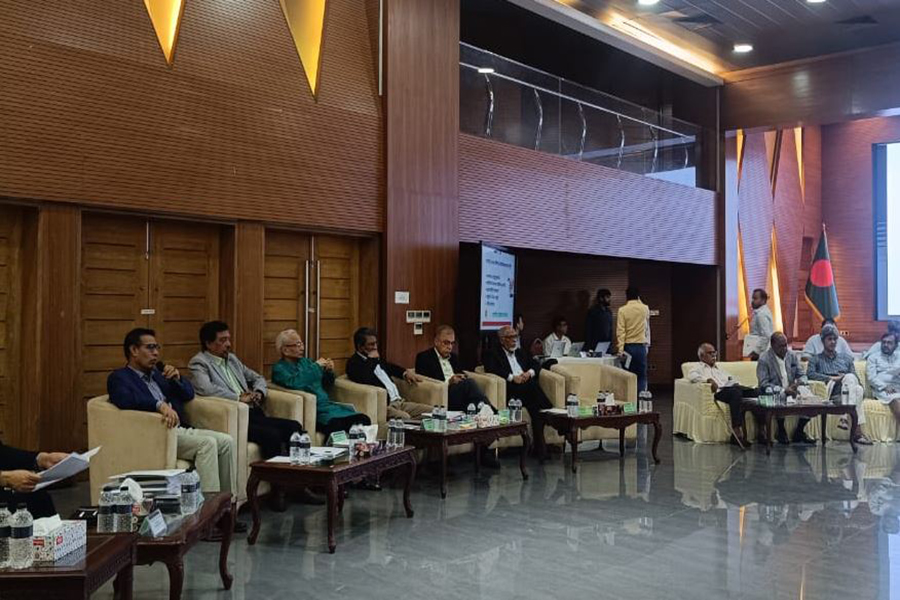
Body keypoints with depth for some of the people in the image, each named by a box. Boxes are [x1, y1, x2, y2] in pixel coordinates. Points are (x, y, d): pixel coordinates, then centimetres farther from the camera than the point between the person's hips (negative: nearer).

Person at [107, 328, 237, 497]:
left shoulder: (157, 372, 24)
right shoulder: (119, 377, 1)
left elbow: (189, 394, 25)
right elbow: (125, 399, -22)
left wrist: (177, 378, 4)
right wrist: (160, 405, -36)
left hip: (181, 429, 7)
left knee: (226, 441, -12)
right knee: (207, 443, -27)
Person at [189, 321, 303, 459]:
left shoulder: (231, 358, 23)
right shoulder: (199, 363, 0)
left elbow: (257, 378, 31)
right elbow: (206, 389, -20)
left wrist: (258, 393, 8)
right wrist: (238, 398, -13)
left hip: (253, 413, 8)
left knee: (295, 427, -13)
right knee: (271, 435, -31)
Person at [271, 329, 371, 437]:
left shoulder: (305, 362, 19)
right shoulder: (279, 368, 0)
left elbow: (326, 383, 29)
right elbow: (294, 384, -23)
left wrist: (330, 371, 7)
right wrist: (316, 366, -15)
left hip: (327, 404, 7)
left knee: (364, 419, -19)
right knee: (338, 426, -36)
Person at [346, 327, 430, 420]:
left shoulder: (376, 359, 21)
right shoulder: (354, 363, -4)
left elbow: (389, 367, 41)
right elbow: (363, 380, -24)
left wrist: (406, 372, 20)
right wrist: (372, 359, -11)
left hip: (399, 401, 9)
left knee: (430, 411, -7)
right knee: (404, 418, -37)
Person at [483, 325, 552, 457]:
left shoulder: (520, 353, 30)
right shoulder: (493, 354, 12)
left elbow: (536, 364, 24)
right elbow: (490, 369, -6)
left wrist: (529, 373, 2)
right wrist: (512, 377, -13)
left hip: (528, 387, 5)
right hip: (511, 388, -5)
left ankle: (540, 446, -26)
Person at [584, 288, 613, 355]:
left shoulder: (609, 312, 13)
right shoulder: (593, 311, -5)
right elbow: (588, 330, -9)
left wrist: (611, 344, 11)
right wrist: (589, 348, -15)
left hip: (607, 347, 6)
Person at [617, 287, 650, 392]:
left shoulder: (622, 310, -6)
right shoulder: (644, 308, 0)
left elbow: (620, 331, -11)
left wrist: (621, 349, -11)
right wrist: (639, 301, 29)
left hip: (628, 346, -1)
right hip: (641, 346, 1)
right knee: (641, 376, 4)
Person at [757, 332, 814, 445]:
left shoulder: (792, 356, 10)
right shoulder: (764, 360, -9)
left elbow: (802, 375, 13)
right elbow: (764, 384, -16)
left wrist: (799, 383, -13)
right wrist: (783, 390, -27)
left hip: (791, 392, 6)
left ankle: (799, 432, 0)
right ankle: (781, 431, -10)